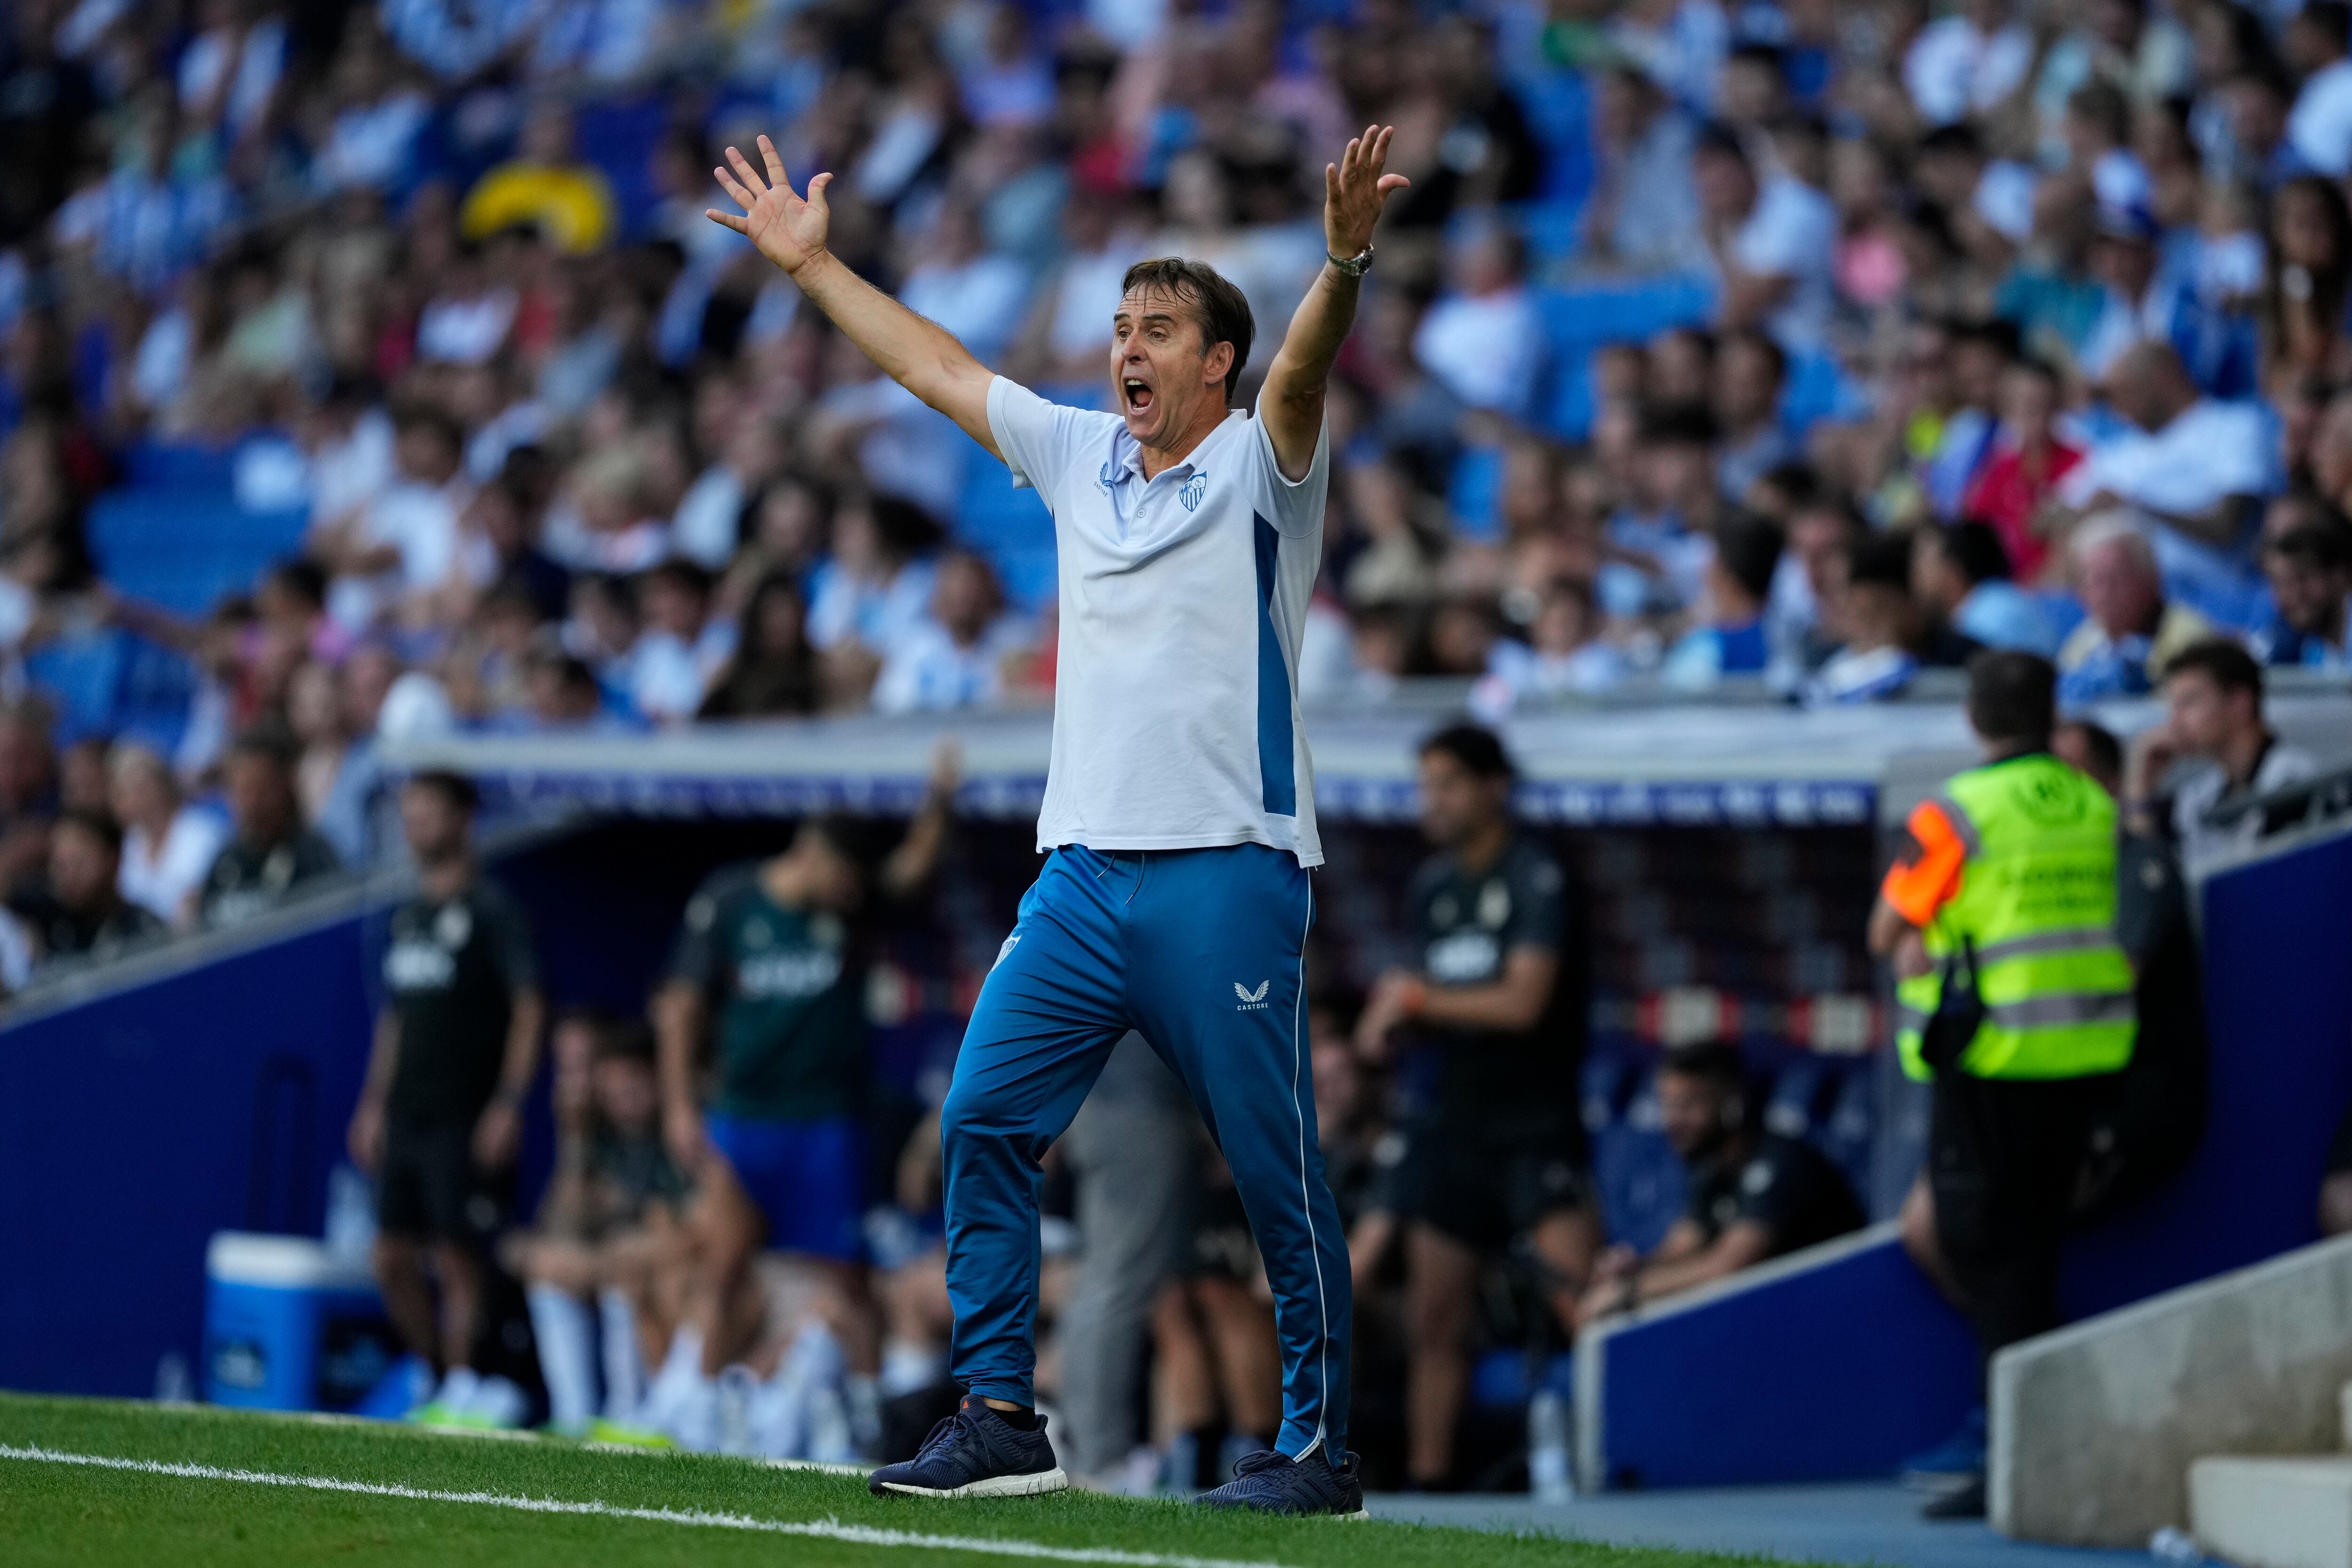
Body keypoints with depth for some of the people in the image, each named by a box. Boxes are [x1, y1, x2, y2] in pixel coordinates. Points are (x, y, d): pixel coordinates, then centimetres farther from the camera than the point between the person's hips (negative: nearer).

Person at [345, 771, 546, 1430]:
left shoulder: (490, 911, -6)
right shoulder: (408, 916, 17)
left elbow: (529, 1010, -11)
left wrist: (508, 1104, -17)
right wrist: (374, 1103, 20)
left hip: (467, 1123, -8)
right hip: (406, 1121, 8)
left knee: (458, 1260, -7)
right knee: (393, 1258, 6)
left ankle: (464, 1393, -2)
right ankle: (443, 1381, 17)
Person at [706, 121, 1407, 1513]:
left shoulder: (1258, 464, -1)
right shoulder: (1081, 456, 16)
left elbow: (1306, 368, -21)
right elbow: (936, 365, 24)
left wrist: (1347, 262, -40)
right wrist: (813, 263, 27)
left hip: (1228, 870, -6)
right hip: (1085, 865, 6)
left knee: (1277, 1170, -4)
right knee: (985, 1119, -2)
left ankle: (1322, 1450, 2)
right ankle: (1001, 1421, 3)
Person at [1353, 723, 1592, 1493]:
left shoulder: (1534, 879, -11)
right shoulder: (1431, 886, 12)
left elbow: (1521, 1002, -19)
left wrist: (1415, 998, -10)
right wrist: (1391, 1018, -3)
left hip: (1533, 1126, -7)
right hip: (1452, 1123, 7)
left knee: (1584, 1297, -19)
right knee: (1435, 1318, 7)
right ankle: (1426, 1479, 12)